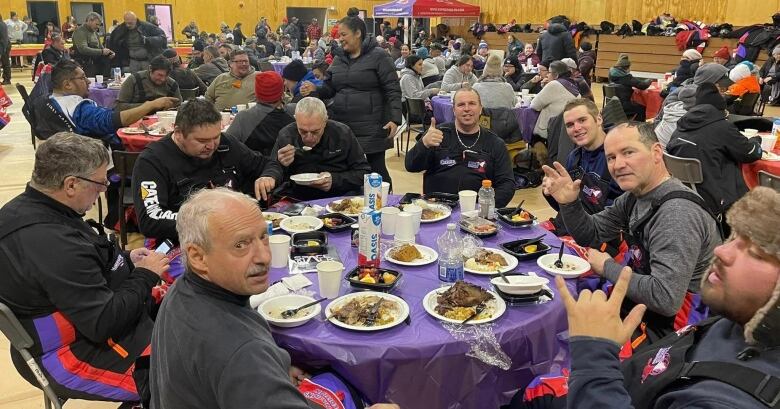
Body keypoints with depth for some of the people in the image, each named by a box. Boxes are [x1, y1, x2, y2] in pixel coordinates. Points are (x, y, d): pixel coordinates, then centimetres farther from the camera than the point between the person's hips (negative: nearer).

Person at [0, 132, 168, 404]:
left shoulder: (25, 207, -2)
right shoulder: (53, 243, -33)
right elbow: (105, 323, -29)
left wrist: (126, 260, 2)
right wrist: (145, 275, -15)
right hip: (76, 354, -10)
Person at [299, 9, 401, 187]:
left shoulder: (378, 56, -5)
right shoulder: (339, 57, 12)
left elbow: (393, 91, -9)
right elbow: (329, 88, 15)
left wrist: (395, 119, -19)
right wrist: (314, 89, -6)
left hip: (371, 127, -5)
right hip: (342, 126, 6)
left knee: (376, 169, 4)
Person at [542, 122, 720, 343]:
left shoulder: (678, 213, -28)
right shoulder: (634, 196, 2)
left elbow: (666, 299, -34)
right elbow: (591, 235, 12)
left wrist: (608, 267, -18)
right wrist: (569, 202, -9)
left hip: (664, 327, -8)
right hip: (641, 304, 8)